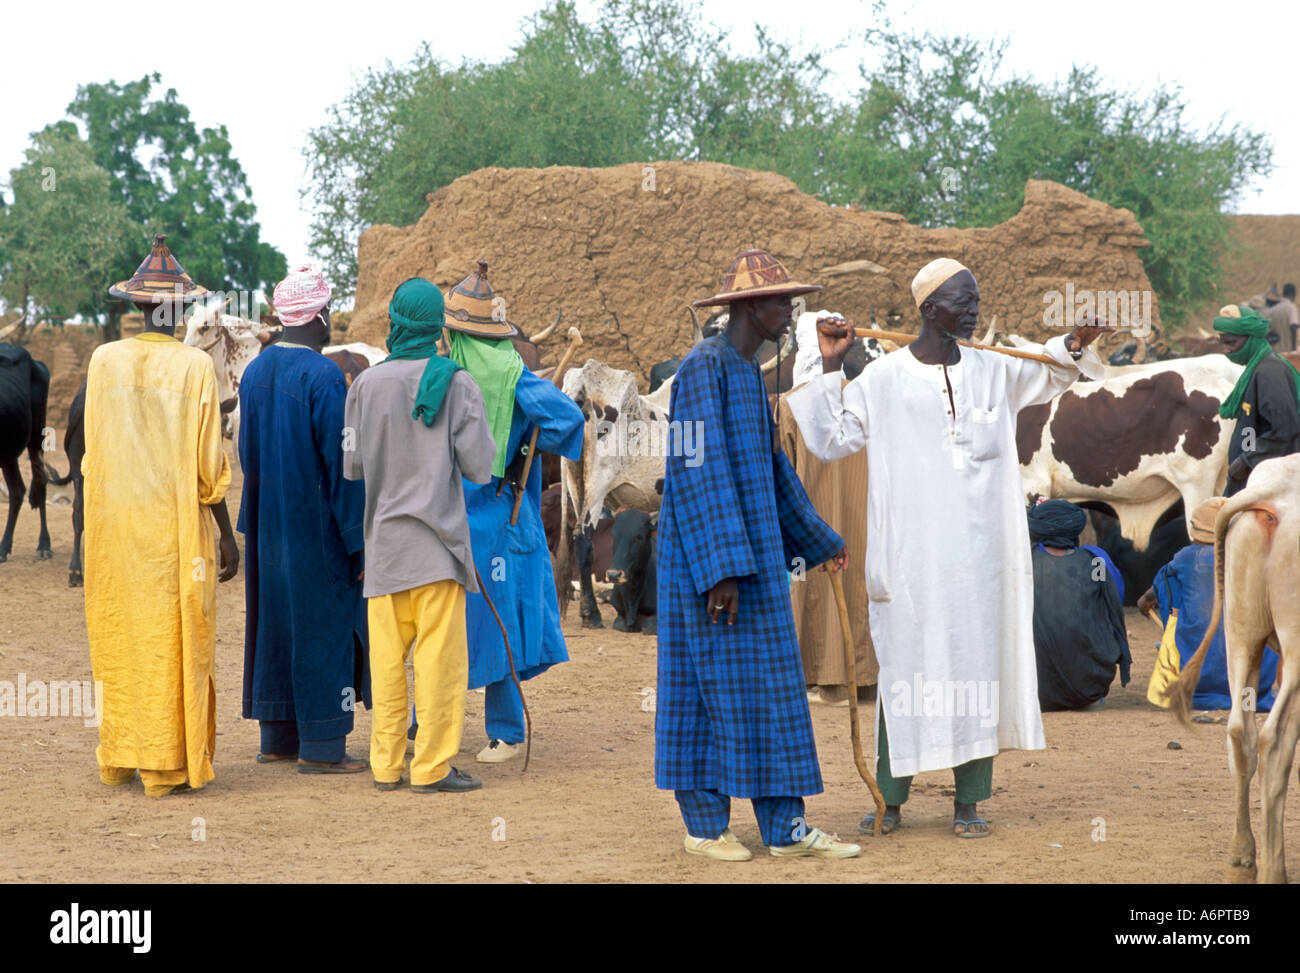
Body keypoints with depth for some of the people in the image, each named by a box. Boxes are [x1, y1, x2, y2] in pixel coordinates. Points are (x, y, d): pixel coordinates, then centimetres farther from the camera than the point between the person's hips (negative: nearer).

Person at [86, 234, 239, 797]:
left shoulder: (103, 361, 0)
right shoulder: (193, 367, -10)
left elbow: (92, 454, 6)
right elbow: (207, 465, -9)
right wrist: (227, 535, -1)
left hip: (115, 525, 4)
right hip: (176, 529, -4)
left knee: (119, 642, 13)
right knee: (173, 643, 3)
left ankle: (118, 759, 19)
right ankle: (165, 765, 4)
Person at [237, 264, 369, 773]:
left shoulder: (255, 372, 5)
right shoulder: (324, 377, -18)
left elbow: (246, 451, 12)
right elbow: (341, 463, -18)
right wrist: (359, 539, -14)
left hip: (268, 523, 7)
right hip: (316, 527, -7)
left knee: (276, 621, 14)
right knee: (323, 623, -1)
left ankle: (277, 738, 19)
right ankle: (321, 746, 1)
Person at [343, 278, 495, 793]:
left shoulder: (365, 384, 1)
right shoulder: (455, 382, -6)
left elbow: (351, 466, 6)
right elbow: (480, 467, -6)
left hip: (383, 539, 3)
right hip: (437, 538, -3)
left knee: (387, 659, 8)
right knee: (440, 656, 0)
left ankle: (386, 764, 12)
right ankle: (432, 766, 0)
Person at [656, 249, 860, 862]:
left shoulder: (748, 373, 15)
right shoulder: (704, 368, -15)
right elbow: (696, 472, -21)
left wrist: (818, 538, 31)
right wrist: (721, 569, -25)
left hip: (754, 554, 9)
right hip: (710, 555, -9)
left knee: (767, 689, 7)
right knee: (712, 688, -2)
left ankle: (784, 826, 8)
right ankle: (704, 825, 6)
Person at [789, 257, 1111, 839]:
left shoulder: (993, 372, 9)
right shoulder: (883, 378, -2)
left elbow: (1046, 376, 27)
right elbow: (829, 441, -1)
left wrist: (1073, 347, 7)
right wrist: (829, 367, -7)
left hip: (979, 554, 3)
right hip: (911, 556, -3)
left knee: (977, 665, 2)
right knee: (905, 665, -1)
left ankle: (969, 801, 8)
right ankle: (890, 798, 8)